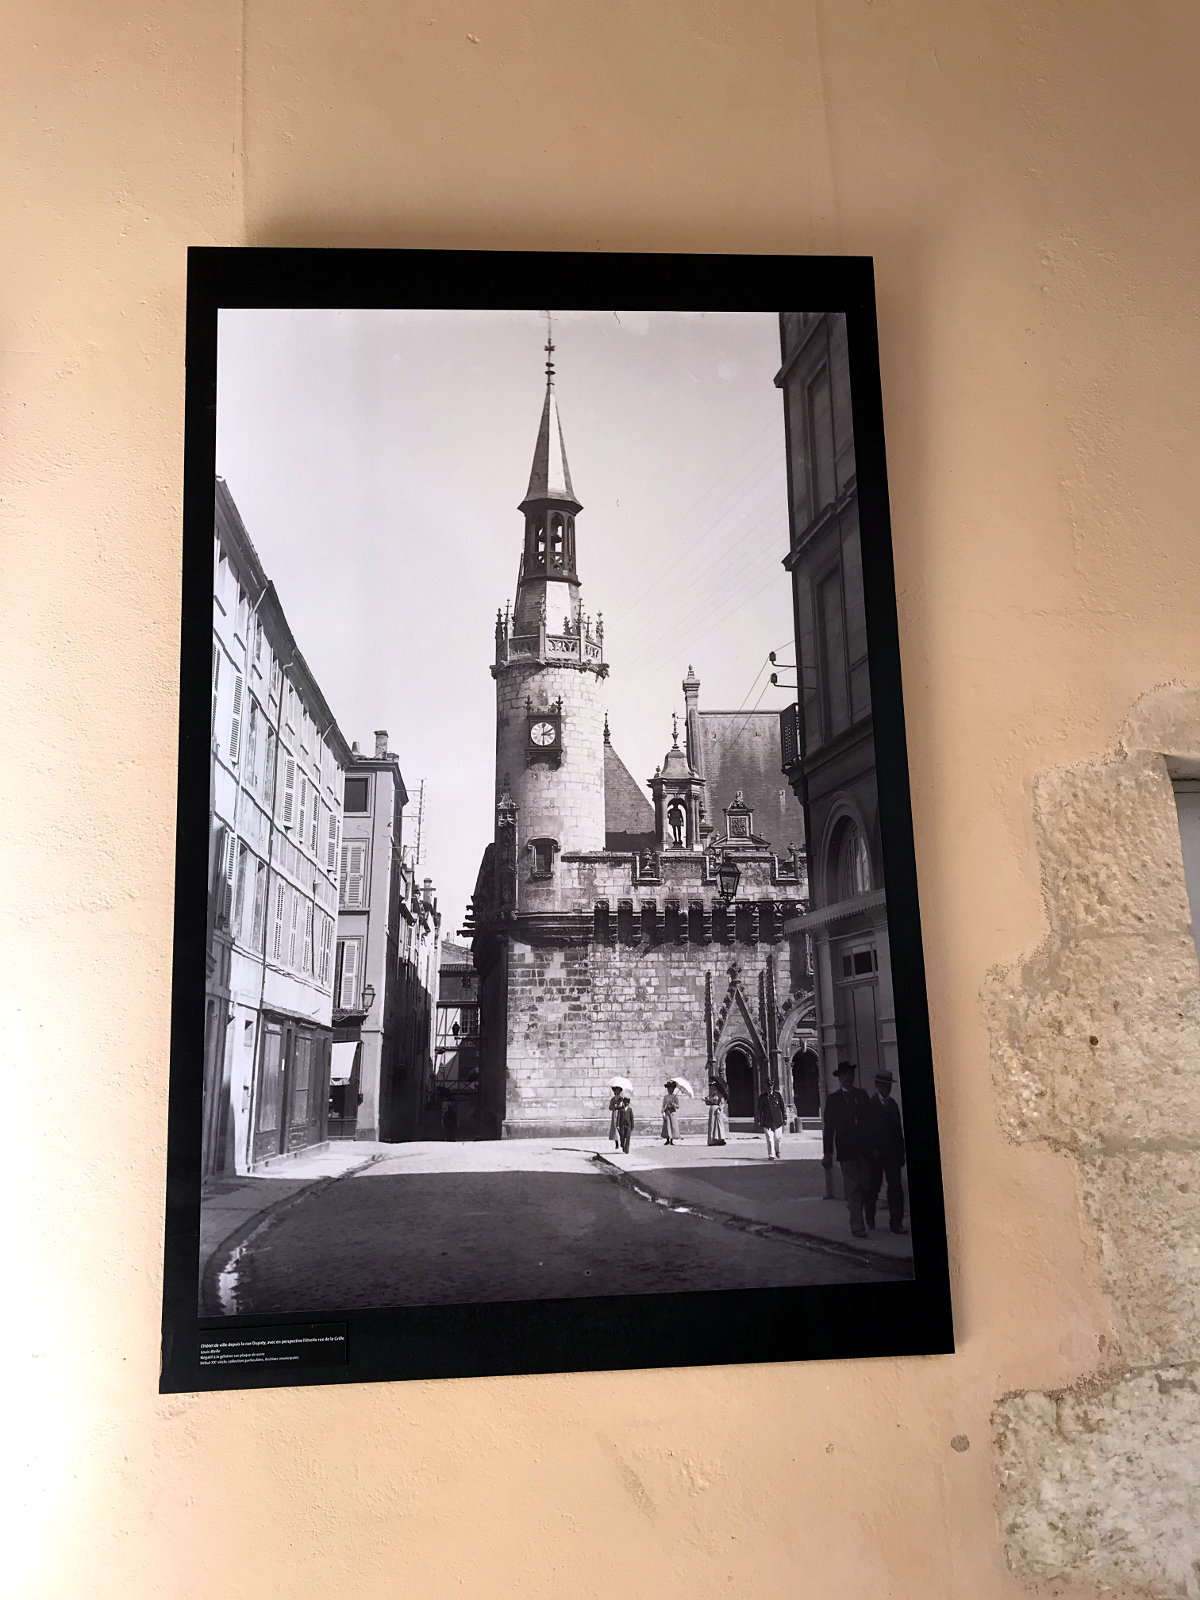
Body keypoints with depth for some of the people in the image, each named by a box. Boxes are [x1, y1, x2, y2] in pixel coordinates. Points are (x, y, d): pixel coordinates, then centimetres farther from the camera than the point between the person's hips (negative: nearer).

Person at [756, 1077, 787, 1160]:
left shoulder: (778, 1094, 5)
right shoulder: (762, 1096, 3)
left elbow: (783, 1106, 9)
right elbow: (759, 1109, 7)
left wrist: (784, 1118, 6)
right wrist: (759, 1120, 5)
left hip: (777, 1120, 1)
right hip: (767, 1121, -1)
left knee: (777, 1138, 7)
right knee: (769, 1138, -8)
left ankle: (777, 1151, 32)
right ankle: (771, 1155, -5)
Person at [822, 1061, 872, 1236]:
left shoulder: (862, 1095, 11)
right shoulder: (833, 1099, 2)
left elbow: (869, 1120, 11)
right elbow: (828, 1127, -1)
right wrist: (828, 1153, -6)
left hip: (864, 1149, 3)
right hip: (846, 1150, -3)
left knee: (866, 1186, 5)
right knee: (853, 1188, -3)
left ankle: (854, 1208, 31)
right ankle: (857, 1226, 1)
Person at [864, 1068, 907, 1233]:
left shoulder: (892, 1104, 13)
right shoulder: (869, 1104, -5)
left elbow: (898, 1128, 14)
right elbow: (867, 1129, -8)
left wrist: (901, 1152, 9)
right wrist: (872, 1150, -14)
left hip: (892, 1152, 4)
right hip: (875, 1153, -4)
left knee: (896, 1186, -4)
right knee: (873, 1186, 5)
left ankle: (896, 1223, -2)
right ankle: (869, 1215, 29)